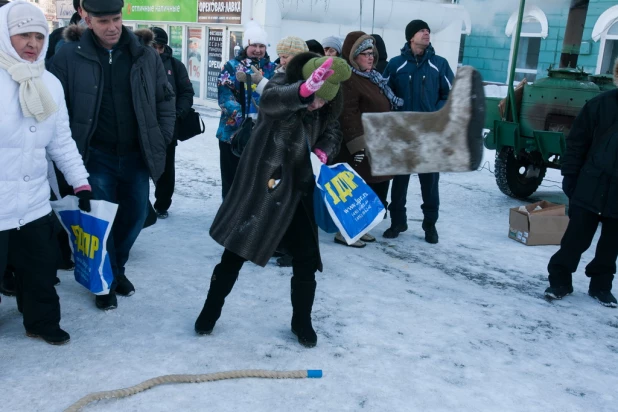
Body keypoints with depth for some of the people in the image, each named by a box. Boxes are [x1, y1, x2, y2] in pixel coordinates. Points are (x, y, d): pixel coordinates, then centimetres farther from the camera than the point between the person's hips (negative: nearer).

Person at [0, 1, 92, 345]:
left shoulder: (50, 84, 8)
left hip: (34, 200, 5)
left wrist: (81, 182, 10)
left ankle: (42, 323, 37)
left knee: (41, 267, 17)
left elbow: (61, 141, 12)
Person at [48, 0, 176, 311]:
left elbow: (165, 99, 9)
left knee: (135, 215, 12)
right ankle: (106, 280, 23)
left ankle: (116, 267, 37)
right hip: (96, 157, -3)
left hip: (136, 155, 3)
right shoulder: (69, 57, -7)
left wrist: (162, 140, 3)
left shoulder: (146, 57, 0)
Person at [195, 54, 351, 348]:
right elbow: (271, 100, -42)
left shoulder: (326, 107, -2)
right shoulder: (281, 85, -18)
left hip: (298, 188, 5)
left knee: (307, 257, 5)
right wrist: (306, 89, -62)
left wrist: (322, 153, -10)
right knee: (237, 251, 6)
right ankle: (210, 311, 28)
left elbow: (332, 133, 13)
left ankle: (302, 321, 26)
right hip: (261, 185, -4)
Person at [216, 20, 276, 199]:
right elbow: (225, 97, -10)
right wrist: (243, 118, -22)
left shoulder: (272, 69, 7)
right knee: (231, 177, 7)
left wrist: (260, 81, -21)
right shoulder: (231, 66, 1)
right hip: (233, 131, -1)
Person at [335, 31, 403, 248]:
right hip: (362, 148, -10)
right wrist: (358, 145, -27)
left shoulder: (373, 77, 18)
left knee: (377, 188, 14)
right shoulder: (348, 79, -14)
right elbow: (348, 115, -23)